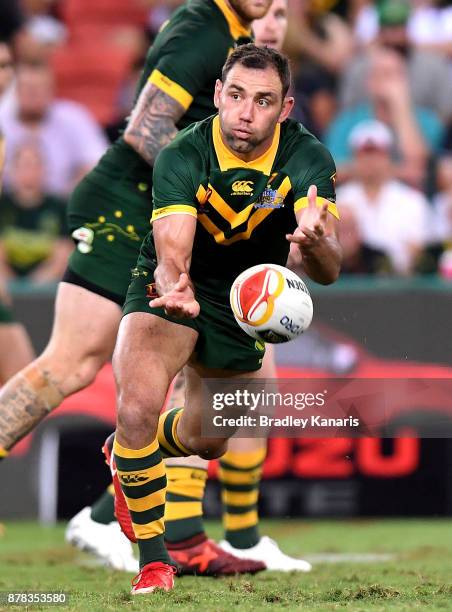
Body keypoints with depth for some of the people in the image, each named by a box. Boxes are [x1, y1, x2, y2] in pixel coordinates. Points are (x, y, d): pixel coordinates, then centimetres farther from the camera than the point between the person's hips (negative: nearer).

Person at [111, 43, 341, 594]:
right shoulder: (183, 156, -28)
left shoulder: (307, 160, -23)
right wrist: (175, 286, -64)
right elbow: (172, 250, -39)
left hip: (246, 302, 3)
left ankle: (129, 455, 54)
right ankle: (153, 558, -12)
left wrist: (316, 242, -58)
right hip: (174, 290, -3)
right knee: (138, 405, -30)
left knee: (204, 441, 17)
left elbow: (328, 271, -33)